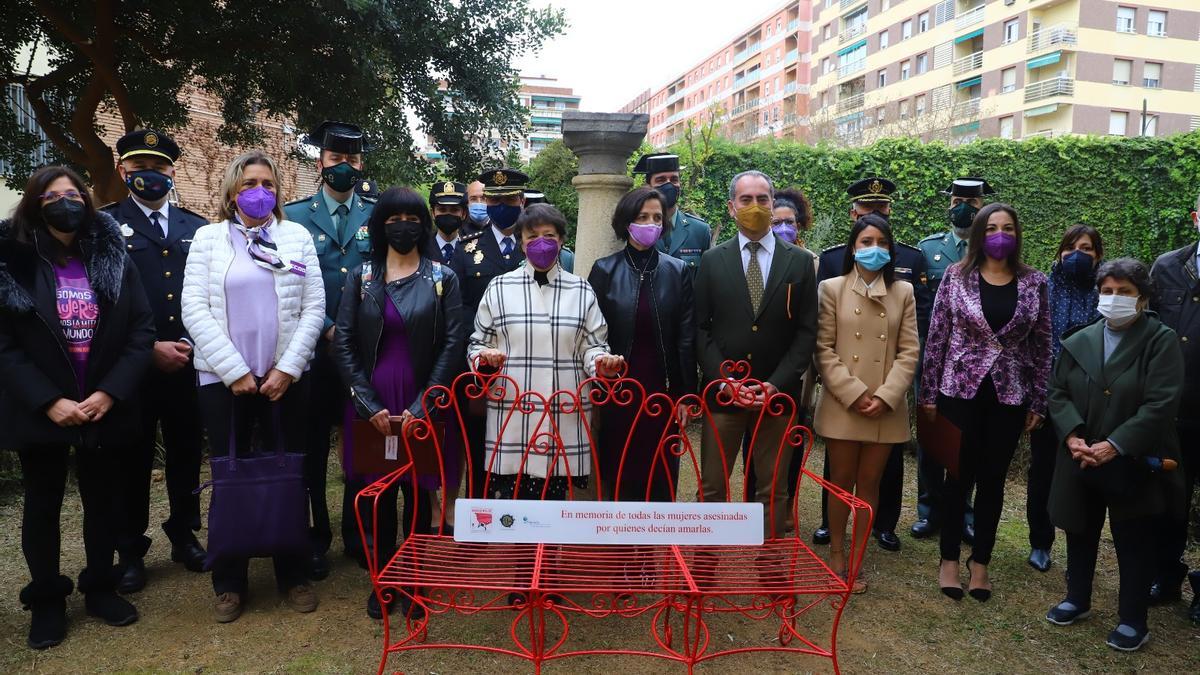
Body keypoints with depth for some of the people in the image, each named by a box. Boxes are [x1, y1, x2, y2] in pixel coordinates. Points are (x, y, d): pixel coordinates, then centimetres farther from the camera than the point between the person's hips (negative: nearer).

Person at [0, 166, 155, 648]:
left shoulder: (113, 257, -1)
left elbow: (142, 330, -4)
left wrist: (110, 393, -14)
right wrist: (48, 402, -17)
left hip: (106, 407, 1)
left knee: (102, 501, 14)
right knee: (41, 506, 12)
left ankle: (100, 587, 31)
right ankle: (46, 600, 28)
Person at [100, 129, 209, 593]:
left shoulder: (198, 228, 10)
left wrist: (190, 343, -2)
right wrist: (150, 348, -12)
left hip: (189, 365, 3)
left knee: (186, 454, 12)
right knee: (132, 460, 8)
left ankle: (185, 534, 29)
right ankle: (130, 550, 22)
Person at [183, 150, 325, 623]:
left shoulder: (297, 236, 7)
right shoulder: (208, 238, 6)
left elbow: (314, 307, 1)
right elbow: (194, 309, -2)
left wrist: (288, 368, -8)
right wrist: (234, 371, -10)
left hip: (286, 377, 0)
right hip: (223, 378, 0)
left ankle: (294, 575, 19)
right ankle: (229, 583, 20)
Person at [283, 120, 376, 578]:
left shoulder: (379, 216, 7)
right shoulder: (294, 216, 4)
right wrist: (326, 328, -11)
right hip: (315, 351, -1)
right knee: (312, 449, 9)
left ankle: (358, 534, 25)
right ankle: (316, 538, 24)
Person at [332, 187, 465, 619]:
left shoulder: (443, 278, 1)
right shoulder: (361, 277, 4)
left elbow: (452, 344, -4)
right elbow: (343, 343, 0)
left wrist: (420, 407, -10)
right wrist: (370, 405, -8)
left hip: (422, 406, -1)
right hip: (372, 406, 1)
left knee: (418, 492, 6)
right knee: (379, 493, 8)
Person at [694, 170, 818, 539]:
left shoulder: (800, 262, 6)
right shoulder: (713, 260, 6)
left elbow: (806, 331, 1)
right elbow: (700, 328, 2)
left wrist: (776, 384, -10)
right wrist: (724, 381, -10)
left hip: (778, 394, 0)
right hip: (722, 392, 0)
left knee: (773, 490, 9)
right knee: (712, 488, 5)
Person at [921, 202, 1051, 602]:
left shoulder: (1034, 283, 2)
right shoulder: (956, 277, -3)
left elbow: (1042, 346, 5)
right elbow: (936, 337, -2)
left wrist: (1038, 403, 3)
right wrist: (929, 393, -3)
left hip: (1009, 396, 2)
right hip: (960, 391, -1)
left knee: (992, 480, 10)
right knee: (958, 476, 5)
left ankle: (980, 562, 25)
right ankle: (949, 560, 21)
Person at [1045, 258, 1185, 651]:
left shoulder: (1161, 341, -7)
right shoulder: (1078, 341, 6)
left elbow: (1161, 404, -16)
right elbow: (1058, 393, 4)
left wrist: (1115, 446, -21)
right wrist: (1072, 436, -13)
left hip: (1133, 465, -4)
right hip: (1080, 462, 4)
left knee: (1133, 543, 6)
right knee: (1080, 534, 16)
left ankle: (1133, 619, 20)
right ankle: (1077, 600, 34)